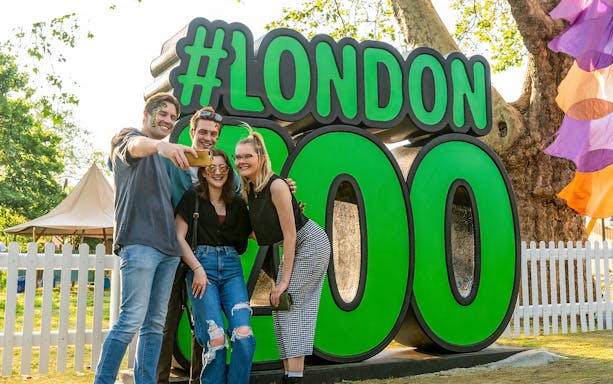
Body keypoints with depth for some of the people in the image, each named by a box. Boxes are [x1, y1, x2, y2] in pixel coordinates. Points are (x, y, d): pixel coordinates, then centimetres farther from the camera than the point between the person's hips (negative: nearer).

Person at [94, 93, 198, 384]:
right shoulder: (130, 137, 4)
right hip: (139, 242, -8)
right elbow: (136, 146, -24)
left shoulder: (162, 157, 27)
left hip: (167, 246, 8)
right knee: (132, 320, -13)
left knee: (155, 324, 6)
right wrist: (161, 145, -45)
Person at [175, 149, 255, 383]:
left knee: (244, 336, -14)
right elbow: (179, 238, 0)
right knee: (216, 339, -14)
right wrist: (198, 269, -8)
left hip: (231, 269, 3)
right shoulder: (193, 198, 5)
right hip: (201, 265, -3)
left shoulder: (237, 204, 16)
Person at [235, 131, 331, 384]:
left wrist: (284, 280, -22)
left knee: (290, 304, -14)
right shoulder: (248, 191, 1)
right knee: (281, 304, 6)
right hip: (293, 247, 9)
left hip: (311, 242, -9)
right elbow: (259, 230, 10)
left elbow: (290, 235, -24)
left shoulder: (276, 186, -24)